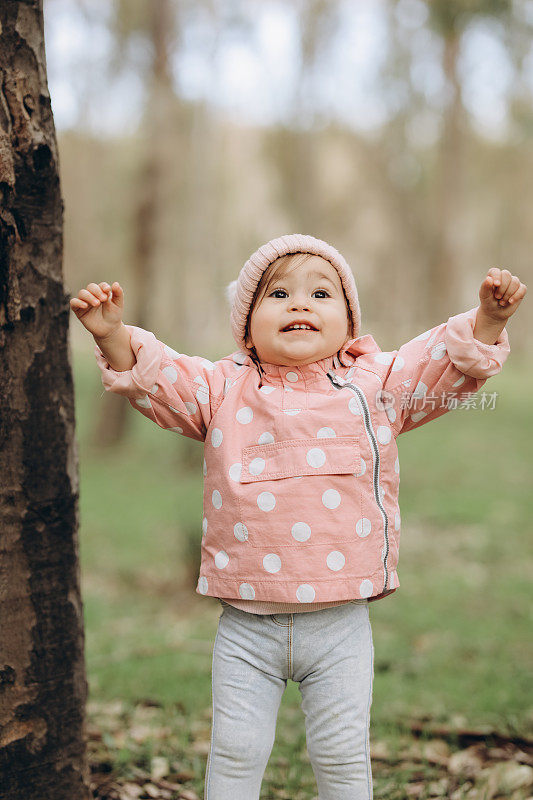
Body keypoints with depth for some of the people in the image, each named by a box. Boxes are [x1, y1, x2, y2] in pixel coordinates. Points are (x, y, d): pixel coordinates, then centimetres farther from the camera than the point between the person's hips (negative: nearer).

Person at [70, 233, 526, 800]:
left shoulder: (375, 385, 3)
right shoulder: (221, 390, 4)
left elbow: (453, 359, -2)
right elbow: (150, 376, -1)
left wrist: (488, 319, -20)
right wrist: (113, 334, -19)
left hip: (340, 622, 0)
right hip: (246, 625, 0)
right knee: (235, 751, 6)